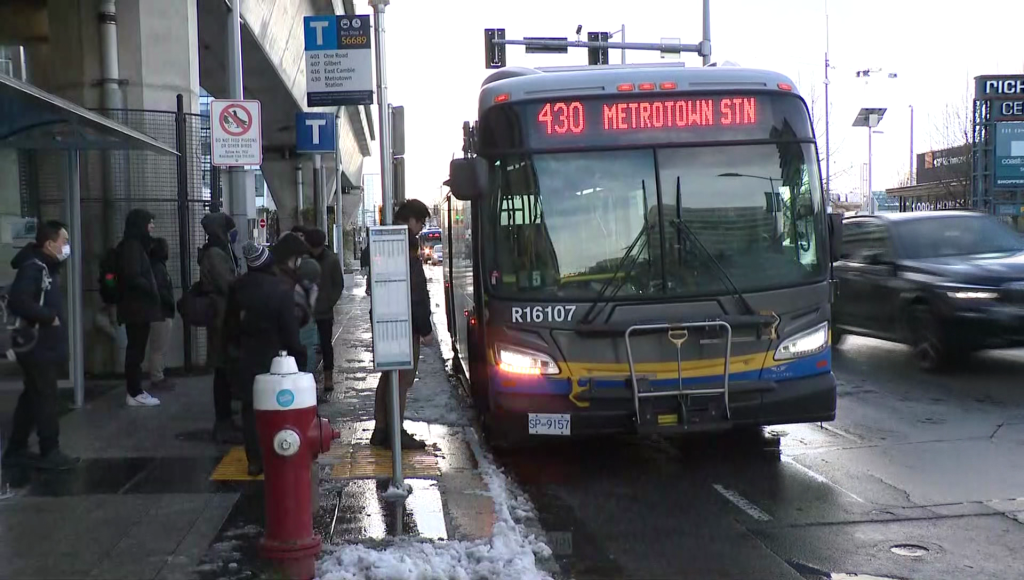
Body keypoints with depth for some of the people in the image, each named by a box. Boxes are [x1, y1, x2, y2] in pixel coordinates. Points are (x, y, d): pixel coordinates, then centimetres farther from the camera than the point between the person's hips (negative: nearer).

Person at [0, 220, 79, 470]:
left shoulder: (47, 267, 13)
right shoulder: (33, 267, -18)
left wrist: (52, 316, 1)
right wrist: (49, 316, -21)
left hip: (45, 346, 10)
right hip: (37, 347, -10)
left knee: (32, 398, 14)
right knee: (45, 398, -2)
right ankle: (49, 452, 6)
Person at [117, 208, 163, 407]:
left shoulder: (137, 245, 17)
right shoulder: (132, 245, -13)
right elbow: (133, 277, -21)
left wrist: (152, 291, 8)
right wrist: (153, 291, -11)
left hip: (138, 307, 10)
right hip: (136, 307, -10)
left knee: (136, 350, 11)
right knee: (136, 350, -6)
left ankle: (135, 391, 15)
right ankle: (135, 394, -3)